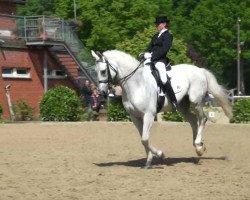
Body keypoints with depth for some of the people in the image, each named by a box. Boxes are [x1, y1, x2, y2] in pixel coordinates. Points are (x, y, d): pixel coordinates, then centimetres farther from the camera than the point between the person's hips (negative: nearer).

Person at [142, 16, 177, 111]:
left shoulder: (168, 35, -2)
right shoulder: (156, 36, 23)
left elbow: (165, 49, -14)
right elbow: (150, 47, 19)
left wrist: (152, 55, -22)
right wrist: (146, 54, -3)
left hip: (161, 60, -9)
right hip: (151, 59, 9)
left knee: (163, 78, -25)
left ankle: (174, 101, -19)